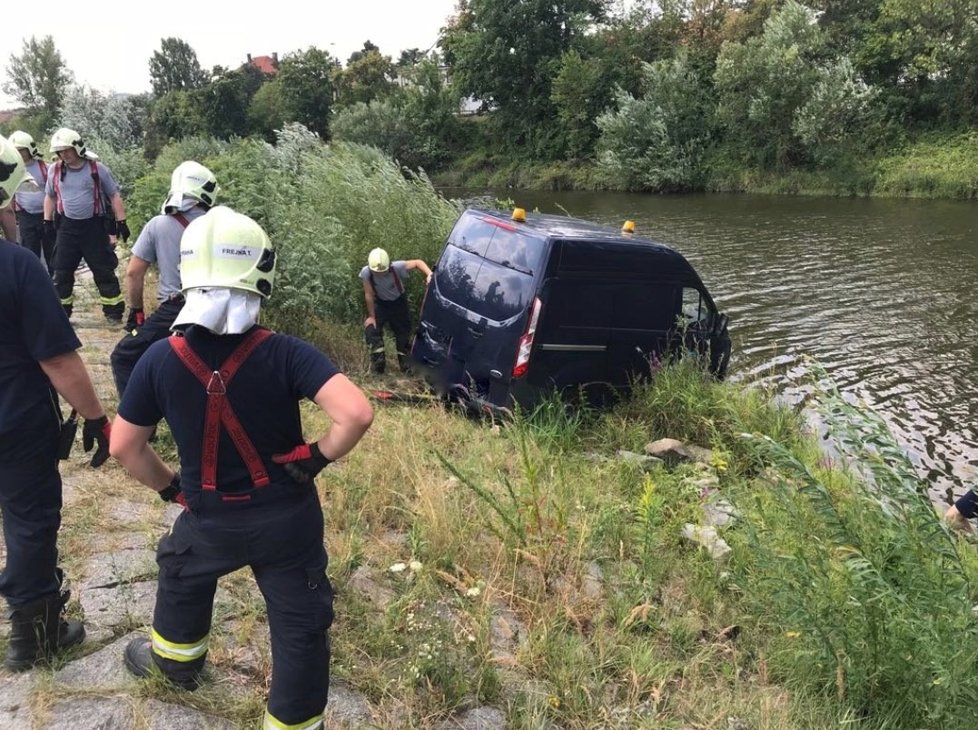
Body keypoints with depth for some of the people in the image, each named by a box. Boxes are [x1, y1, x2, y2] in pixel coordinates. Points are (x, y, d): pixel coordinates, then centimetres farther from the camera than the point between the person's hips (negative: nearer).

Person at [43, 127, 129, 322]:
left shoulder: (97, 169, -5)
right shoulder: (55, 170, 4)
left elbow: (114, 196, -1)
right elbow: (50, 197, 17)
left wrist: (121, 221, -6)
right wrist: (47, 221, 12)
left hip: (94, 226, -3)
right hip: (67, 227, 3)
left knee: (104, 271, 0)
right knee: (62, 271, 7)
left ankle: (114, 311, 8)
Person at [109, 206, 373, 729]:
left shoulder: (159, 360, -15)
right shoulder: (284, 354, -22)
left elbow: (123, 446, -4)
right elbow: (356, 414, -31)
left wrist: (169, 486, 12)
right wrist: (319, 455, -12)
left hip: (210, 519, 3)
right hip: (287, 519, -3)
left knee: (182, 580, 35)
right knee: (299, 626, 14)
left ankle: (175, 661, 60)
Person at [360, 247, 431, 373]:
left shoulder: (397, 267, -34)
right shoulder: (366, 272, -30)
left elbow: (418, 262, -23)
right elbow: (369, 295, -20)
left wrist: (430, 274, -40)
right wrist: (371, 316, -15)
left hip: (398, 302, 0)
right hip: (380, 303, 1)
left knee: (403, 331, 2)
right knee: (371, 327, -15)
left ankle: (405, 364, 19)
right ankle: (378, 362, -4)